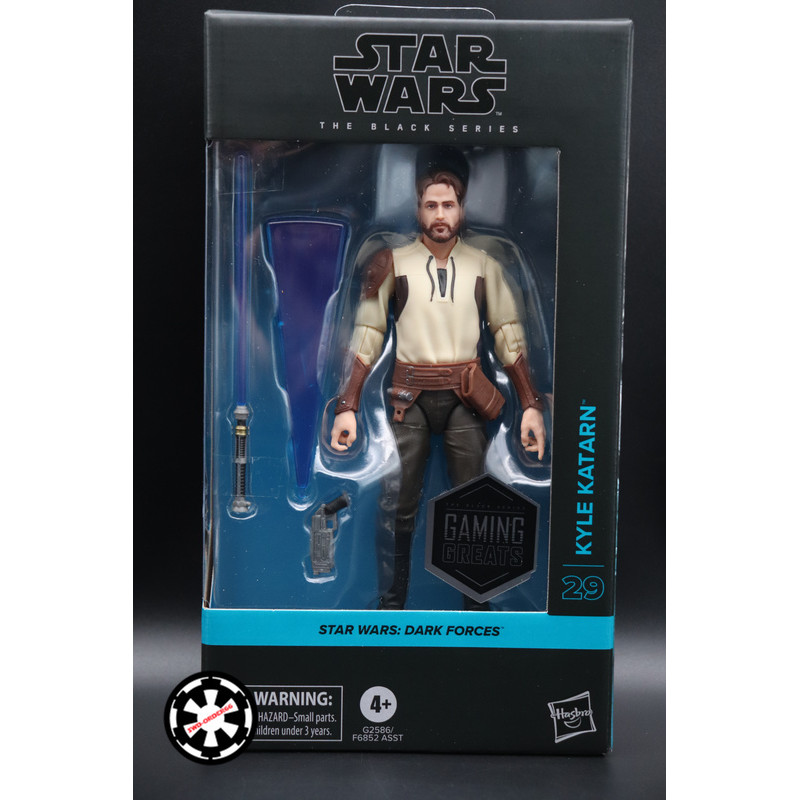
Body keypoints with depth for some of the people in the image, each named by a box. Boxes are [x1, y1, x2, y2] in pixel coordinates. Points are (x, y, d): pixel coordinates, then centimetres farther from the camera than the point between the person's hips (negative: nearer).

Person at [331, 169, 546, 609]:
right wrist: (347, 407, -6)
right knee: (400, 507, 4)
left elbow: (509, 336, 7)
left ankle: (476, 603, 25)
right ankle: (393, 599, 23)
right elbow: (367, 336, 1)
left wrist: (532, 405, 0)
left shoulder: (484, 265, 7)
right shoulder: (393, 262, 3)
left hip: (465, 399, 1)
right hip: (410, 396, -1)